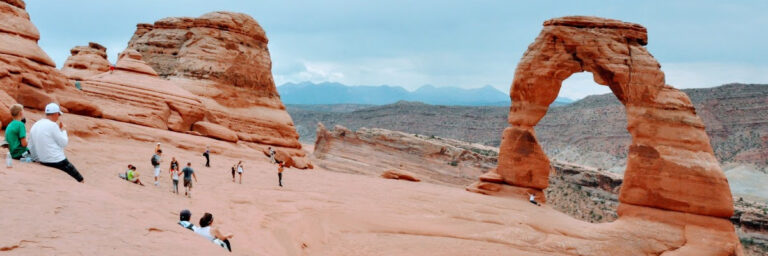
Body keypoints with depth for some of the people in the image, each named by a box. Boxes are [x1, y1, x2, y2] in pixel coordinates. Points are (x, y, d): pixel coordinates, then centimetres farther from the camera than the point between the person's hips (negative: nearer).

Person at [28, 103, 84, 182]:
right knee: (79, 179, -1)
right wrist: (63, 129, 7)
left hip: (42, 160, 8)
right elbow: (64, 143, -8)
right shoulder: (53, 125, -13)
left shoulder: (34, 126, 10)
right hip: (57, 160, -8)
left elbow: (30, 148, 13)